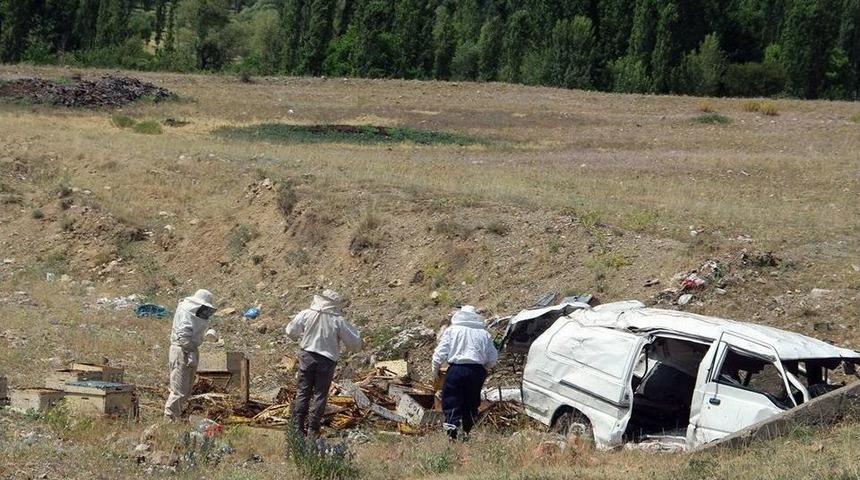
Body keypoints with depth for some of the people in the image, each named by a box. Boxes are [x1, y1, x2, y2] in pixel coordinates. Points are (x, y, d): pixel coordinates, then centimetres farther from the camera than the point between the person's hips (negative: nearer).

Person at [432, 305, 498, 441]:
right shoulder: (483, 333, 12)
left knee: (451, 404, 0)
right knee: (471, 404, 16)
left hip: (456, 369, -3)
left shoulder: (452, 330, 3)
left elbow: (440, 353, -3)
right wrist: (484, 369, 30)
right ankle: (467, 433, 19)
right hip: (477, 371, 3)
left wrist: (435, 371, 10)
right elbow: (493, 358, 14)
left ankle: (452, 433, -14)